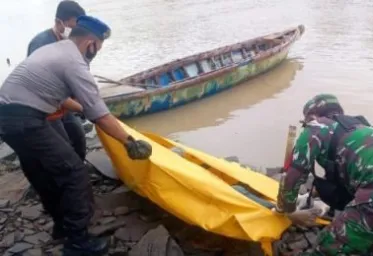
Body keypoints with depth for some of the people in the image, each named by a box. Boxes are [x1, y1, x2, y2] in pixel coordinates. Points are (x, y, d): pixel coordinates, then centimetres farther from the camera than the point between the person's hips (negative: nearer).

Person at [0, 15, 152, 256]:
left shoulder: (54, 49, 16)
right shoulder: (75, 64, -13)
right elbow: (101, 117, -15)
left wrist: (79, 107, 36)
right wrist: (130, 142, -8)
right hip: (24, 120, -10)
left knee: (44, 173, 21)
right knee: (74, 173, -6)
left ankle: (62, 224, 35)